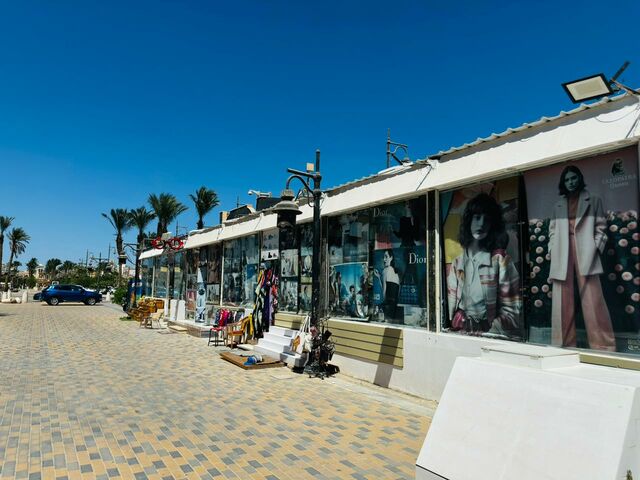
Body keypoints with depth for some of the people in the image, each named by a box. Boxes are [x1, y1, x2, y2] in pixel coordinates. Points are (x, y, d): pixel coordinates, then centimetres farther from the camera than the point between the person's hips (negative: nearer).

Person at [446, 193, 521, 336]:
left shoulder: (500, 260, -1)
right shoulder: (457, 263, 10)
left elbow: (511, 310, -4)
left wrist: (489, 333, -14)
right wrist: (456, 326, -3)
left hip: (491, 335, -3)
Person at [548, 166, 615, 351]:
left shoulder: (593, 201, 13)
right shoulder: (558, 206, 18)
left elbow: (600, 227, 7)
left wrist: (596, 248, -6)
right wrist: (552, 250, 2)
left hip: (585, 254, -2)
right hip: (562, 256, 2)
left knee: (593, 300, -8)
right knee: (562, 302, 2)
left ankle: (603, 346, -2)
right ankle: (564, 344, 8)